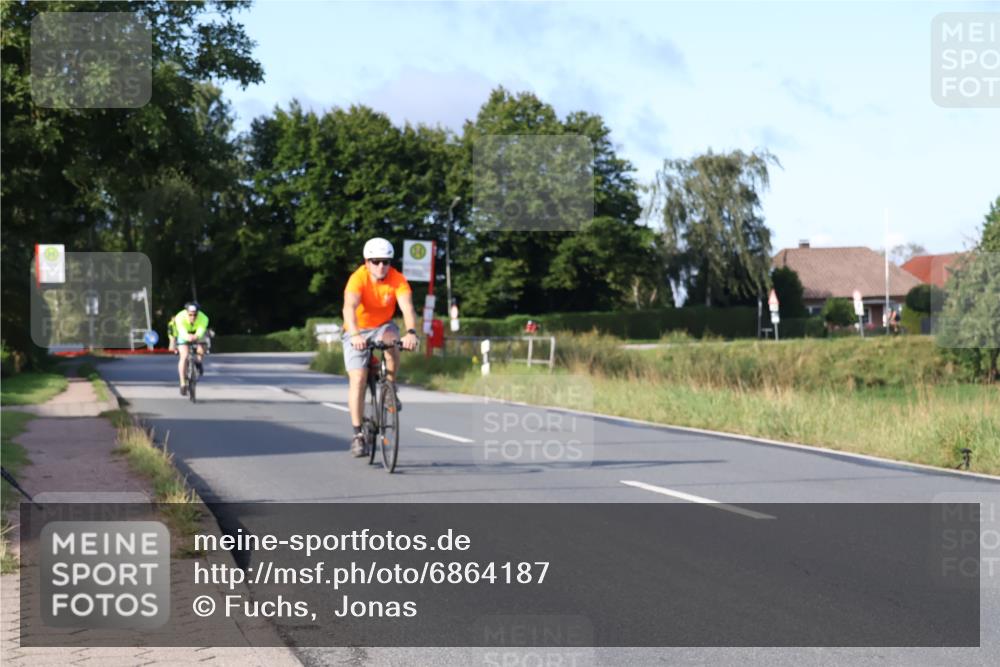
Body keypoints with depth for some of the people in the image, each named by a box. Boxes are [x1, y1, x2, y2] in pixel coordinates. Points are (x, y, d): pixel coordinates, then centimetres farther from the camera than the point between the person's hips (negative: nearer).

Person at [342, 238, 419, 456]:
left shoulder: (398, 280, -19)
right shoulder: (358, 279, -25)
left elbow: (407, 308, -33)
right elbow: (349, 308, -40)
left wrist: (411, 332, -52)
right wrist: (355, 335, -58)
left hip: (382, 327, 2)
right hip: (357, 332, -2)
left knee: (391, 341, -34)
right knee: (358, 378, -15)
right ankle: (357, 434, -8)